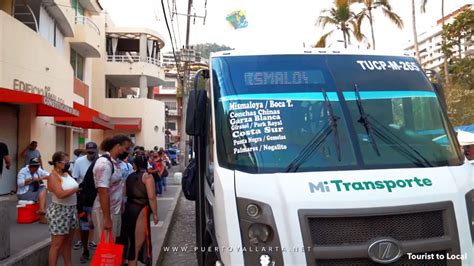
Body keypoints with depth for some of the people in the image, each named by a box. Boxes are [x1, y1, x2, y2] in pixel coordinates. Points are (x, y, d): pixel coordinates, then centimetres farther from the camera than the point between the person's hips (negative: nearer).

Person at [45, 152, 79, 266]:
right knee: (57, 244, -1)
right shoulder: (53, 176, -14)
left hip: (71, 210, 8)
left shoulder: (66, 173, 10)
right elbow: (61, 194, -26)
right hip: (59, 211, -8)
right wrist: (77, 188, -16)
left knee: (68, 243, 16)